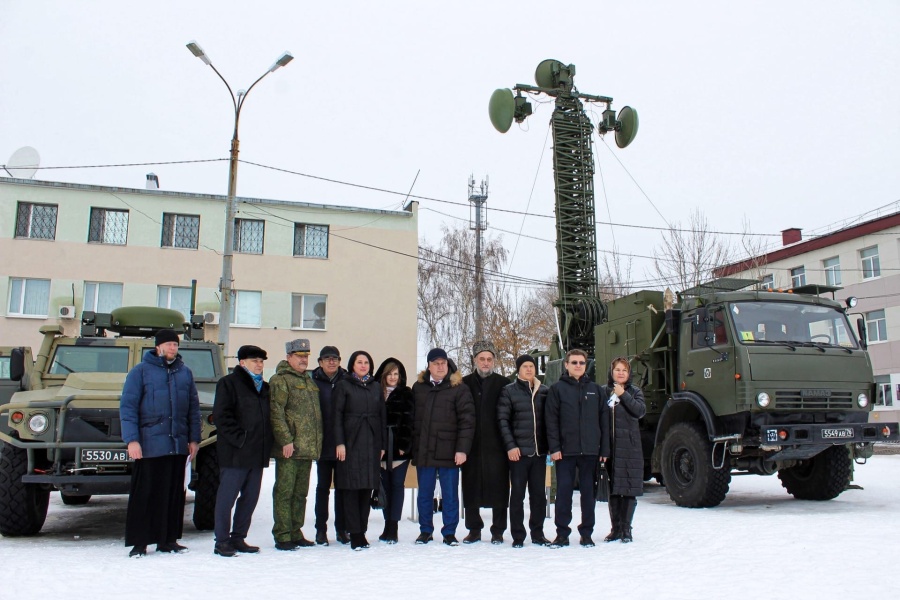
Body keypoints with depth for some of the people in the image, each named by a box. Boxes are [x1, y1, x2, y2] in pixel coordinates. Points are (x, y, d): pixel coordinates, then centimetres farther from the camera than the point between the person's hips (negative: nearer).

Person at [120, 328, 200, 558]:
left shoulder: (185, 373, 13)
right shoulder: (141, 371, 0)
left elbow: (193, 408, 15)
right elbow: (127, 407, -4)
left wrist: (194, 439, 10)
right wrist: (132, 440, -12)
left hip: (178, 444, 4)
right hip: (149, 445, -4)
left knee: (174, 494, 9)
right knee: (145, 495, -1)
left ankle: (168, 540, 18)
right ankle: (139, 543, 8)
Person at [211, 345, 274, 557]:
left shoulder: (264, 388, 18)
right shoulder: (229, 383, -4)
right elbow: (221, 416, -12)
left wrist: (266, 444, 8)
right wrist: (239, 439, -17)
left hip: (257, 454, 7)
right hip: (234, 454, -7)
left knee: (250, 498, 11)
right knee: (227, 498, -1)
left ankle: (238, 538, 22)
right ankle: (222, 541, 8)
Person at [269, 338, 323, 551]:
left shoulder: (309, 381, 19)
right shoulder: (280, 380, -5)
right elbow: (276, 413, -14)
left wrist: (316, 443, 16)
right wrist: (285, 440, -20)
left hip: (308, 448, 8)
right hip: (289, 448, -8)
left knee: (300, 493, 13)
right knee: (284, 492, -3)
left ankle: (295, 533, 21)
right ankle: (282, 536, 3)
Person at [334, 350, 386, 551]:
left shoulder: (376, 387, 14)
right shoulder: (344, 385, 3)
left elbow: (382, 416, 13)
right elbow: (337, 415, -2)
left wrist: (382, 444, 7)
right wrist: (339, 443, -11)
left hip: (372, 444, 4)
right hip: (351, 442, -4)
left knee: (367, 488, 5)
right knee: (351, 488, -4)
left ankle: (362, 531, 13)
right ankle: (355, 534, 0)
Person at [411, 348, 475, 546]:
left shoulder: (459, 388, -3)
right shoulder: (418, 387, 9)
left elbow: (467, 421, -8)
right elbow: (412, 418, 12)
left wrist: (462, 449, -14)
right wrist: (412, 446, 8)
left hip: (448, 452, -3)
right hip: (423, 452, 3)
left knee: (450, 495, 5)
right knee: (424, 494, 12)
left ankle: (449, 532, 18)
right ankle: (425, 531, 25)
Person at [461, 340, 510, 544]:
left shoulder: (503, 384, 4)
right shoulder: (465, 383, 7)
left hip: (496, 445, -1)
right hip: (471, 445, 1)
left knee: (498, 487, 1)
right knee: (471, 488, 5)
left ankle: (498, 531, 12)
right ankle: (474, 529, 18)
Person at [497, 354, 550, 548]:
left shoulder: (544, 391, 8)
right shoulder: (509, 391, 0)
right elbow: (503, 420, -4)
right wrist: (510, 446, -11)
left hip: (539, 451, 3)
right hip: (518, 451, -3)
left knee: (538, 493, 9)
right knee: (518, 493, 2)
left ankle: (537, 533, 19)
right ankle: (518, 536, 10)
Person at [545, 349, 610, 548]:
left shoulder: (595, 389, 10)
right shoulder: (557, 388, 3)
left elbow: (604, 420, 9)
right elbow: (551, 420, -2)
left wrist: (604, 449, 3)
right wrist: (554, 447, -9)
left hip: (589, 450, 2)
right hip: (565, 450, -2)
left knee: (588, 491, 8)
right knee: (563, 491, 0)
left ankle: (586, 533, 18)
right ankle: (562, 533, 9)